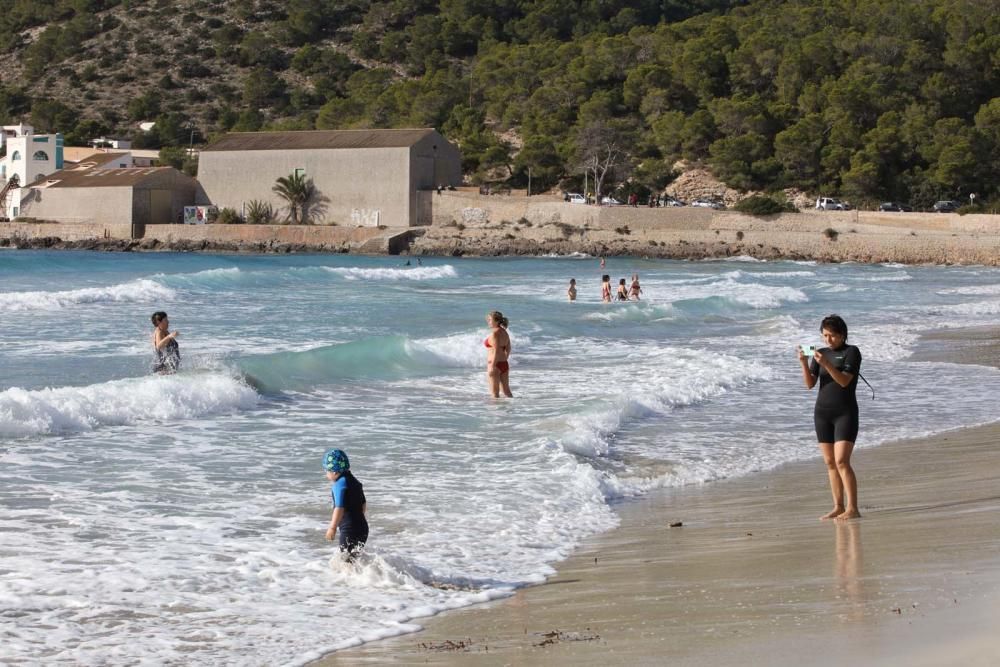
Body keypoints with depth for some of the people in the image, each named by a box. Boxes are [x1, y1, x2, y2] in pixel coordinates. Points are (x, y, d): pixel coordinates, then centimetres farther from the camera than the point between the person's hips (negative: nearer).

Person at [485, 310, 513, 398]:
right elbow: (508, 350, 16)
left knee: (495, 393, 0)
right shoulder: (505, 333, 10)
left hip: (495, 364, -9)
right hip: (504, 364, 9)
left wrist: (492, 367, -20)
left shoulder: (494, 333, -15)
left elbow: (496, 351, -21)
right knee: (506, 391, 14)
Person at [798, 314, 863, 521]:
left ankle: (852, 508, -14)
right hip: (822, 412, 5)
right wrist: (804, 363, -16)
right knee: (830, 463, 5)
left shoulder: (851, 352, -5)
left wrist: (826, 364, -28)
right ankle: (839, 507, 10)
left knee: (842, 461, -15)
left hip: (845, 413, -5)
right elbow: (810, 384, 0)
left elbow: (844, 381, -17)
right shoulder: (820, 353, 9)